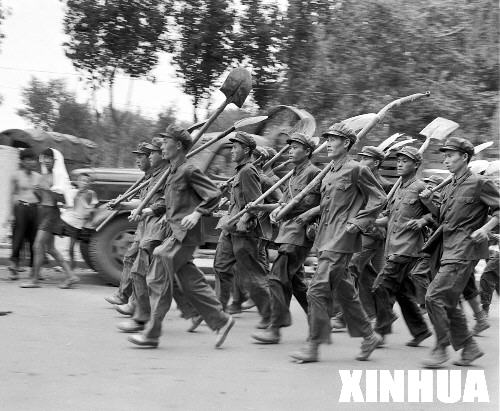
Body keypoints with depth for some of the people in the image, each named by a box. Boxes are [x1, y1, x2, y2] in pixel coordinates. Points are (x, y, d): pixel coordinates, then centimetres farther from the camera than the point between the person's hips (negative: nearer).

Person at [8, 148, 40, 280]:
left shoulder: (37, 176, 11)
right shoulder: (16, 176, 0)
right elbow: (12, 195, 0)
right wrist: (11, 213, -6)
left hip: (35, 208, 3)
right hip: (21, 208, -3)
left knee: (35, 239, 2)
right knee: (18, 238, -5)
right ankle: (14, 266, 1)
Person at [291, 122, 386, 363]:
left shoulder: (356, 170, -9)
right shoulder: (330, 173, 15)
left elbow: (379, 198, -6)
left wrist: (358, 223, -13)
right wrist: (313, 212, 12)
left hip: (341, 240, -9)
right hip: (326, 239, 9)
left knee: (318, 290, -12)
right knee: (344, 291, 14)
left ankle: (313, 346, -7)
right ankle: (368, 336, 26)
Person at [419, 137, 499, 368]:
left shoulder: (479, 183, -8)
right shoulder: (449, 187, 16)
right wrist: (428, 203, 6)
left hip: (465, 251, -9)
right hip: (449, 249, 9)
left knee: (434, 296, -14)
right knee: (449, 302, 11)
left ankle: (441, 349, -6)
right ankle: (469, 347, 22)